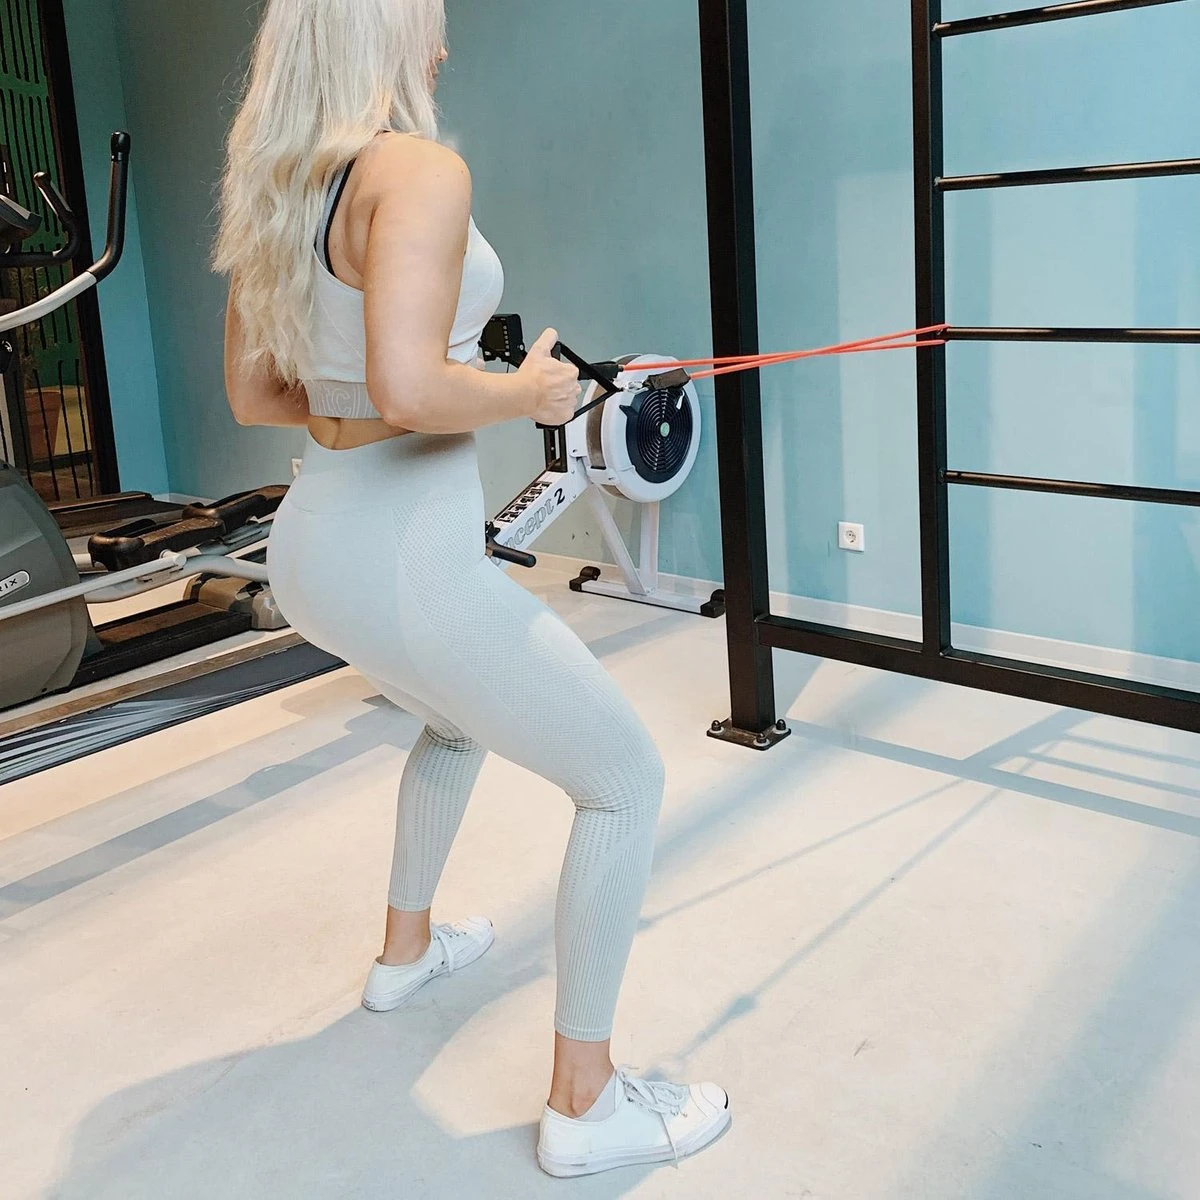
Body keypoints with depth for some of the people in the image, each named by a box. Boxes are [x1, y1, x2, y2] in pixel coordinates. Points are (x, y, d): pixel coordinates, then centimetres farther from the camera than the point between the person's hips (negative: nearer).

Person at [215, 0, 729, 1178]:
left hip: (311, 549, 9)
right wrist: (526, 392, -12)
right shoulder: (416, 169, -17)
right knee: (627, 780, 6)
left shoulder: (269, 194, 9)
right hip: (408, 563, -9)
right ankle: (584, 1101, 15)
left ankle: (406, 946, 52)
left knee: (460, 717, 37)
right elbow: (407, 391, -30)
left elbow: (253, 394, 17)